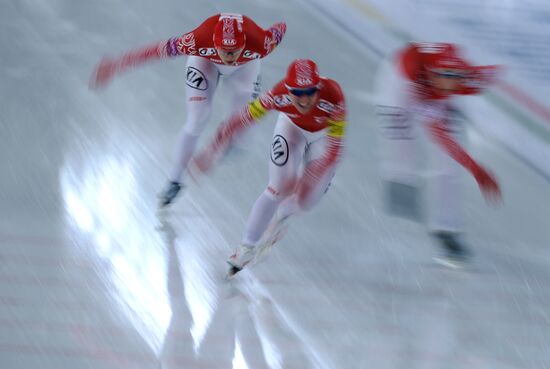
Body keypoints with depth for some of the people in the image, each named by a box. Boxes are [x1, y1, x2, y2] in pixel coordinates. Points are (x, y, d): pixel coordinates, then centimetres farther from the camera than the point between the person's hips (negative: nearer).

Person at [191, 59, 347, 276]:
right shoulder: (280, 95, -37)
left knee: (307, 200, -4)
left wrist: (307, 181, -41)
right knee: (278, 189, -15)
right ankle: (247, 247, 3)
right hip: (292, 126, 0)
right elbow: (240, 121, -31)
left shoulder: (332, 97, -41)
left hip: (325, 133, 0)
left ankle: (282, 215, 33)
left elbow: (334, 150, -36)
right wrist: (211, 154, -30)